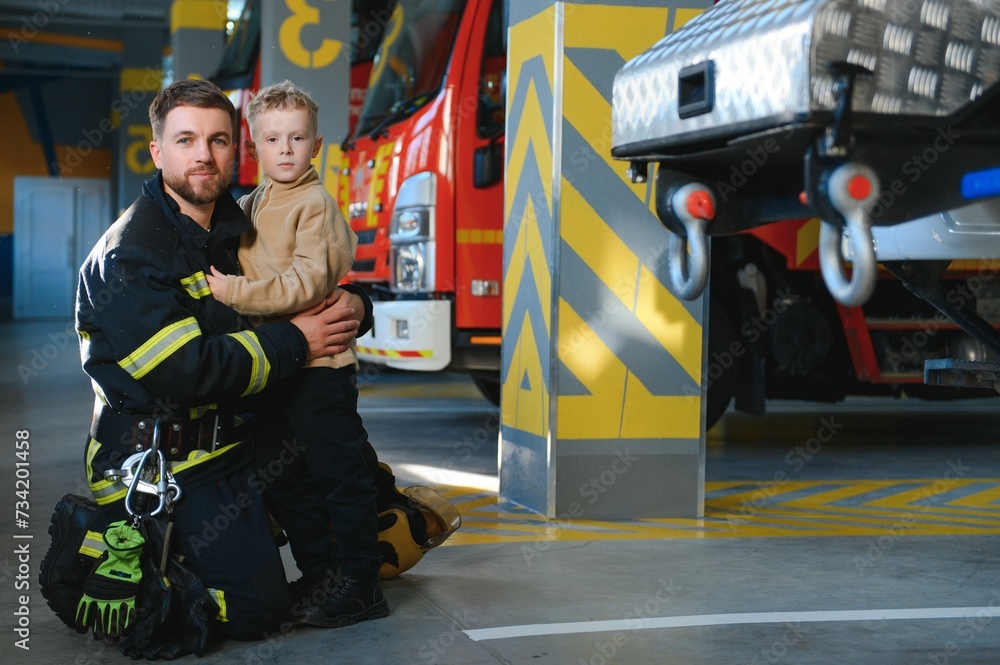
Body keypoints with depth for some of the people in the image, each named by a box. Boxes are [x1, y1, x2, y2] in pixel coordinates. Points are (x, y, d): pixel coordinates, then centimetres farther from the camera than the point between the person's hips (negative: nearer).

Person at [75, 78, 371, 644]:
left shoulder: (236, 232, 8)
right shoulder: (128, 256, -16)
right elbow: (187, 371, -25)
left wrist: (353, 305, -3)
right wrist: (294, 343, -17)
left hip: (228, 440, 8)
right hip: (158, 466, -8)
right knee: (257, 608, -16)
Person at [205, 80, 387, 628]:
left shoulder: (315, 203, -11)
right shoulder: (248, 207, 14)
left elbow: (307, 283, -22)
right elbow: (233, 270, 27)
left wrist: (237, 293, -26)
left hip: (319, 363, -9)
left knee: (340, 474, -3)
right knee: (282, 483, 16)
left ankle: (358, 586, 6)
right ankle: (316, 577, 29)